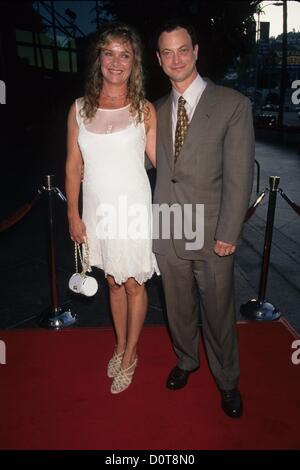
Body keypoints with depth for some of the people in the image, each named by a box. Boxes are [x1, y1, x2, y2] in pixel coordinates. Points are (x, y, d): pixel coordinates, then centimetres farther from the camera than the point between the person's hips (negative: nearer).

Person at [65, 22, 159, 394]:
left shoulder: (144, 110, -4)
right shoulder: (80, 109, 1)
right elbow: (73, 167, 3)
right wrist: (73, 215, 3)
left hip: (133, 210, -2)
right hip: (97, 210, 3)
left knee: (133, 284, 9)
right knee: (113, 282, 17)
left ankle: (128, 358, 30)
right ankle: (121, 346, 39)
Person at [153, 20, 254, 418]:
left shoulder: (232, 104, -6)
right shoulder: (159, 110, 9)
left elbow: (239, 175, -10)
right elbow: (161, 167, 10)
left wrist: (228, 234, -12)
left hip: (211, 235, -4)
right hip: (168, 233, 4)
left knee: (219, 313, 10)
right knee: (179, 307, 19)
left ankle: (227, 381, 35)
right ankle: (186, 360, 46)